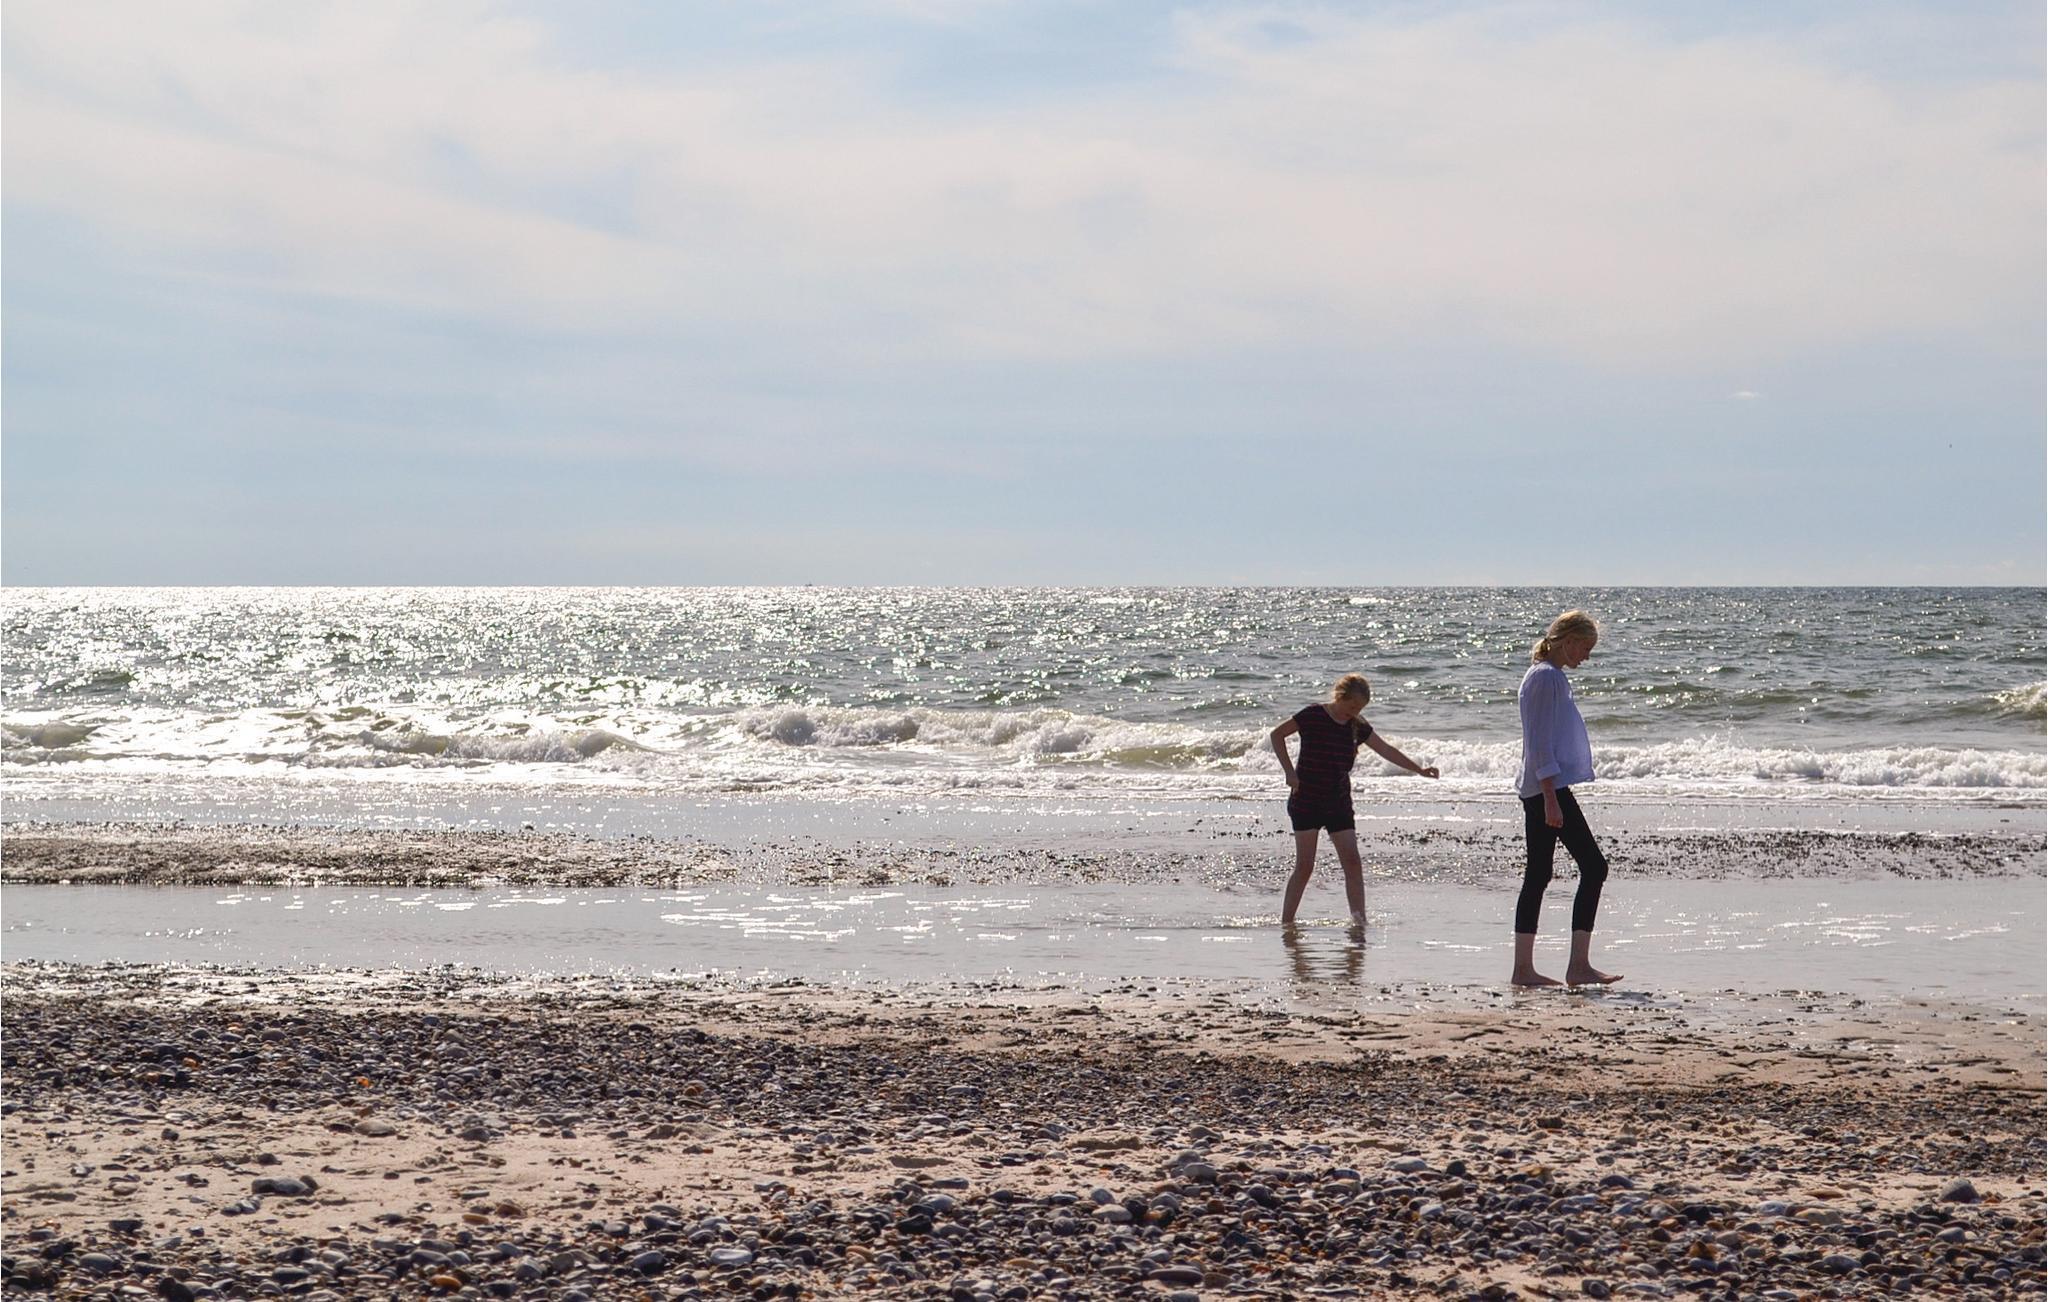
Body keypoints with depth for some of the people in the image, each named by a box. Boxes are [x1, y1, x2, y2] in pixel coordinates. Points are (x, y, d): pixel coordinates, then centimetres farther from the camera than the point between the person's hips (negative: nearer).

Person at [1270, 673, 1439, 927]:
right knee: (1305, 864, -8)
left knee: (1352, 860, -8)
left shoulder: (1357, 726, 5)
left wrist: (1419, 770, 8)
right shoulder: (1313, 716, -9)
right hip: (1306, 799, -5)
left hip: (1339, 801, 5)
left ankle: (1359, 918, -9)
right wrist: (1289, 771, -11)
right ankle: (1286, 921, 0)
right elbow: (1277, 735, -3)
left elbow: (1386, 751, 11)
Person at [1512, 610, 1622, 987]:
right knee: (1594, 866, -10)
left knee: (1537, 875, 9)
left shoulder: (1550, 676, 20)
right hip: (1549, 788, -11)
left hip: (1540, 791, 11)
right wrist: (1551, 798, -20)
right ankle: (1578, 965, -11)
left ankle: (1523, 968, 10)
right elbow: (1541, 743, -17)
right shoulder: (1547, 676, -11)